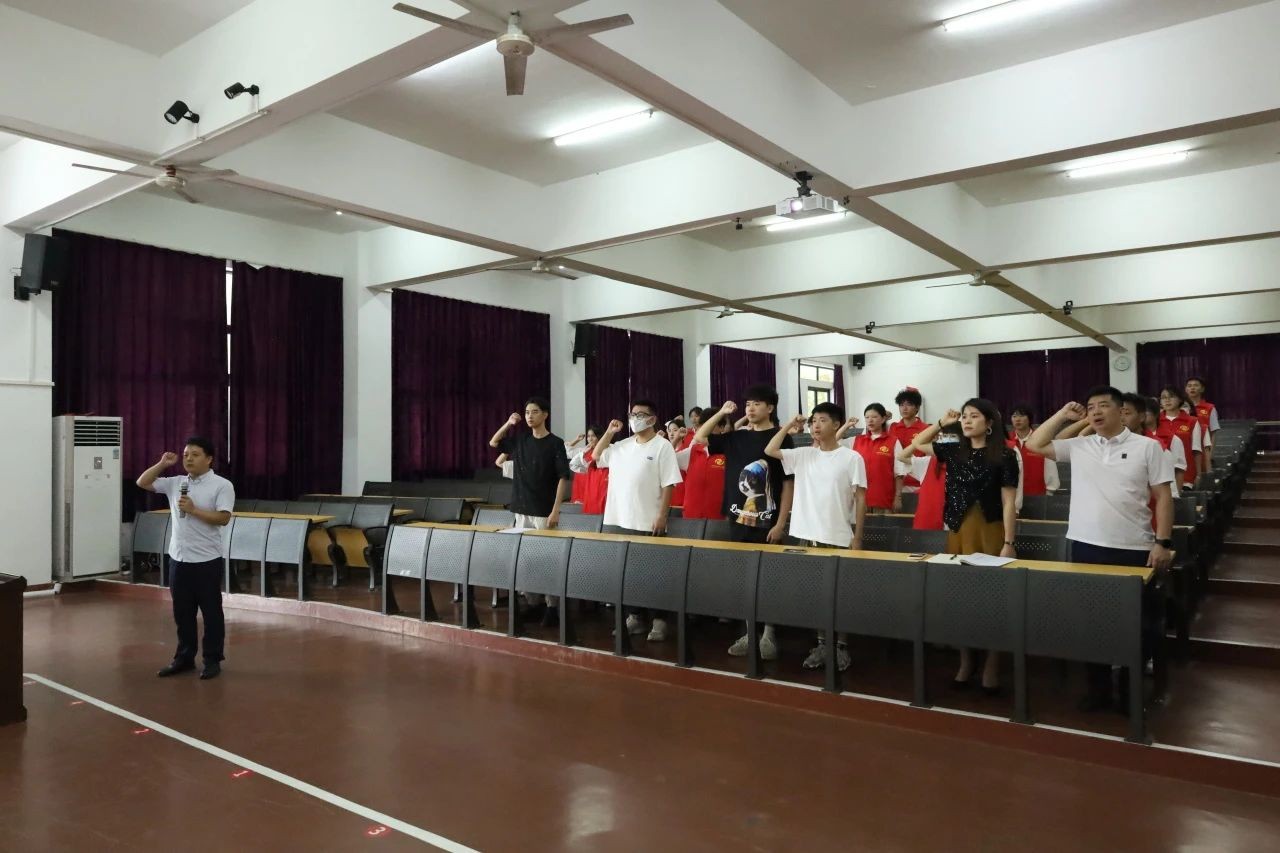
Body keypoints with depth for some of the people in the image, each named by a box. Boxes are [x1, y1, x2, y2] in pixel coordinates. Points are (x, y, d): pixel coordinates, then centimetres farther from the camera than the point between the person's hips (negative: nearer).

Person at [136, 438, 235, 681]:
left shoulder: (222, 485, -8)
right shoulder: (175, 483, 9)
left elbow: (223, 518, -16)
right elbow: (143, 483, 14)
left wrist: (193, 510, -19)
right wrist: (162, 464, 3)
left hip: (207, 560, -6)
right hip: (178, 558, 6)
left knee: (211, 612, 3)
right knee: (182, 612, 14)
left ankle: (213, 660, 13)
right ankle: (184, 657, 26)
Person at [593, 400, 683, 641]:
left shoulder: (662, 446, -6)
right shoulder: (622, 446, 11)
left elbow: (668, 485, -10)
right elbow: (597, 456, 21)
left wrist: (662, 516, -16)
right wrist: (609, 432, 9)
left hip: (649, 523, -6)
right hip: (621, 521, 6)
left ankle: (659, 621, 8)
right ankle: (633, 617, 22)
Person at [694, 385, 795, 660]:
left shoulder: (781, 439, -6)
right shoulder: (735, 437, 8)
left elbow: (788, 483, -7)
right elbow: (699, 438, 12)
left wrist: (781, 523, -12)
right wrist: (722, 413, 3)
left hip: (768, 523, -5)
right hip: (739, 520, 5)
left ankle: (768, 635, 15)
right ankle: (749, 633, 21)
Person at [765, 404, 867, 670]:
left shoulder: (852, 458, -5)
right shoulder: (803, 455, 6)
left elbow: (860, 498, -4)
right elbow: (770, 450, 1)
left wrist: (857, 536, -7)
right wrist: (789, 426, -2)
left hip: (839, 537, -4)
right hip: (809, 536, 4)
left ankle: (841, 645, 18)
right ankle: (822, 643, 23)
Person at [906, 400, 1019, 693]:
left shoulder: (1004, 456, -6)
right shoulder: (954, 451, 8)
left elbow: (1009, 503, -8)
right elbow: (917, 443, 21)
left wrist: (1008, 543, -13)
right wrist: (942, 423, 10)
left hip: (990, 533, -5)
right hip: (958, 532, 5)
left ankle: (991, 667, 13)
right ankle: (965, 662, 20)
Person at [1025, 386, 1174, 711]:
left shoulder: (1146, 446, 0)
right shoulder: (1079, 447, 7)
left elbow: (1163, 497, -1)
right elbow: (1034, 444, 9)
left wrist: (1163, 543, -7)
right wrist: (1063, 415, 5)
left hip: (1134, 550, -3)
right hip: (1086, 548, 3)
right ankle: (1099, 688, 23)